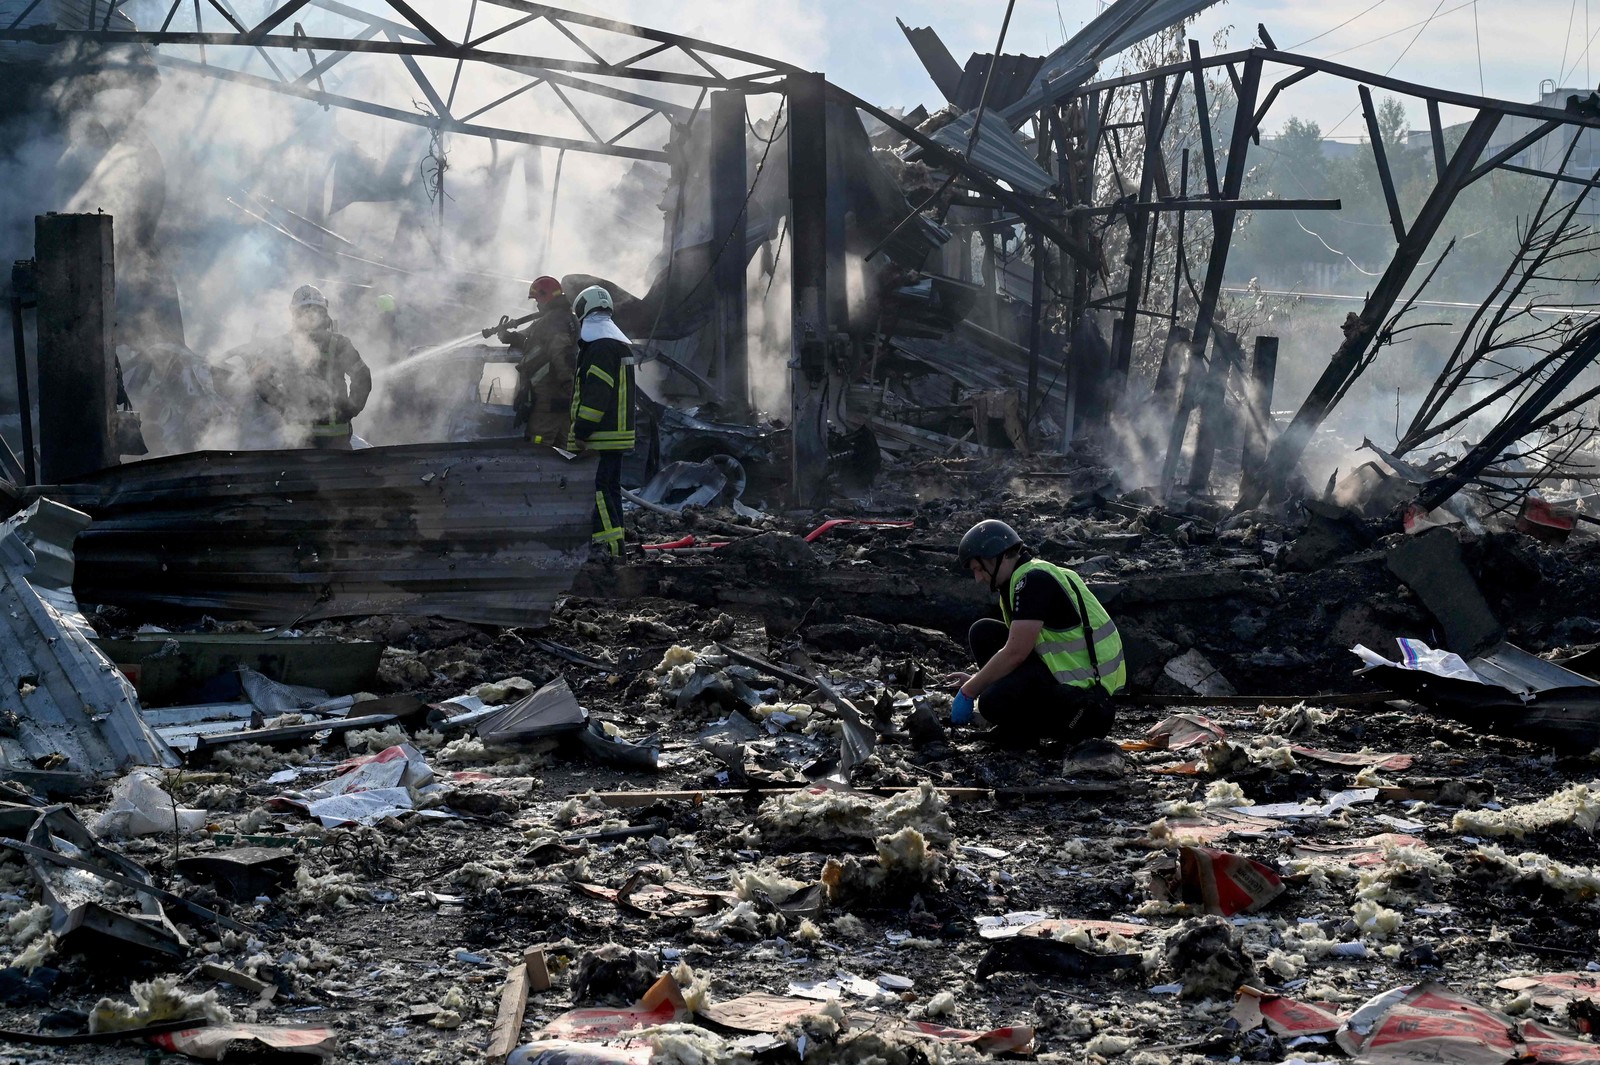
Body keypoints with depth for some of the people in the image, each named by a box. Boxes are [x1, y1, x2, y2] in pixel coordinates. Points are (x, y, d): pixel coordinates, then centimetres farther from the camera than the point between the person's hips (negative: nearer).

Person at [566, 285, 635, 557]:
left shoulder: (601, 345, -14)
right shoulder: (620, 342, 20)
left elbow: (597, 394, -21)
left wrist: (581, 431, -20)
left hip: (601, 437, -10)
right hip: (618, 433, 10)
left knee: (596, 489, -11)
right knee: (610, 487, 14)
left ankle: (609, 542, -16)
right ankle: (614, 543, 19)